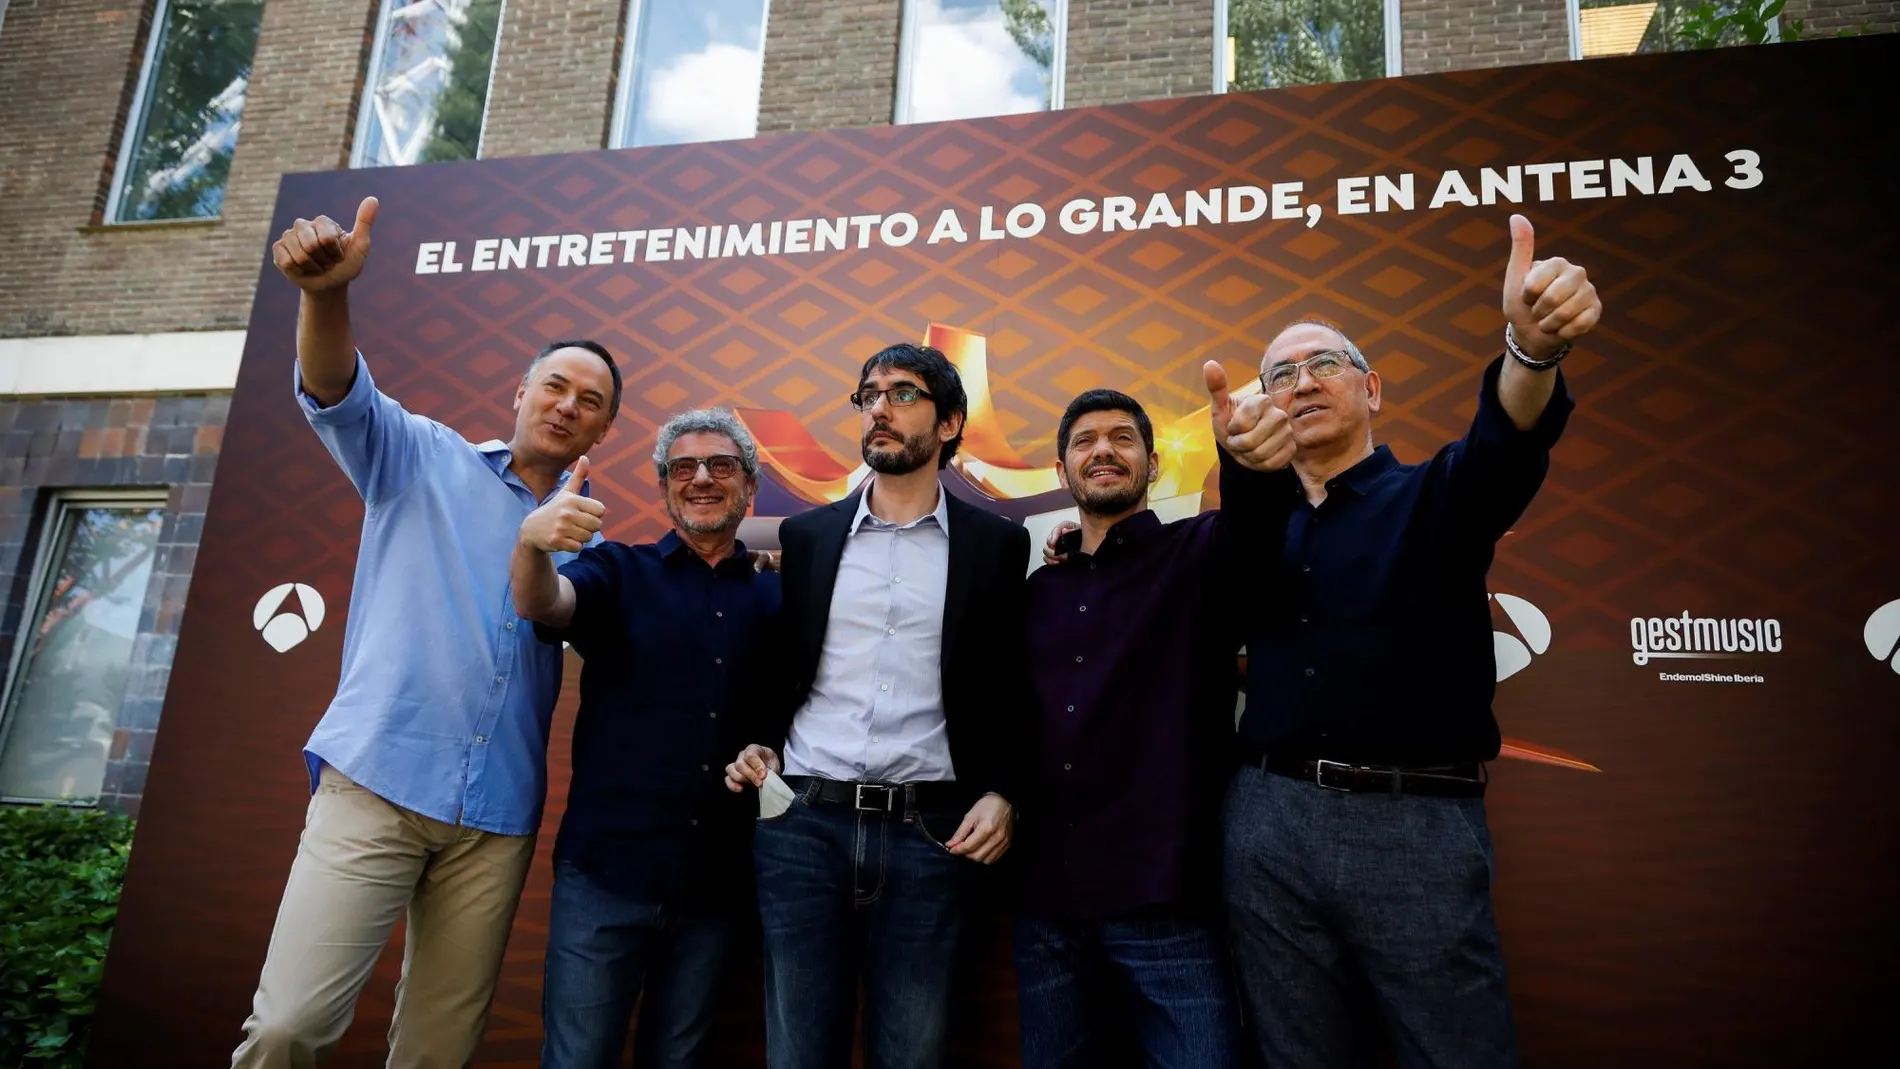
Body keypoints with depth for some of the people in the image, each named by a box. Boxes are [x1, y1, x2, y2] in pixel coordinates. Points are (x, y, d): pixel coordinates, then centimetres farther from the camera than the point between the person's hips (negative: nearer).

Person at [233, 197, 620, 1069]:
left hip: (497, 819, 3)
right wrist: (326, 293, -29)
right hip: (377, 779, -2)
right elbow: (338, 397, -10)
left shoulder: (586, 532, 15)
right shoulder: (425, 461, 7)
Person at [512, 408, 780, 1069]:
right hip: (605, 871, -2)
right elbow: (541, 605, -19)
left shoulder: (774, 598, 7)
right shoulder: (620, 571, 1)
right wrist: (531, 541, -40)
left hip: (716, 884, 2)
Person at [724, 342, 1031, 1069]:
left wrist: (1000, 793, -7)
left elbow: (1009, 692, 7)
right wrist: (759, 746, -2)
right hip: (803, 823, 2)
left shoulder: (996, 543, 6)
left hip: (929, 831, -1)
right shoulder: (807, 534, 11)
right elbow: (782, 674, 16)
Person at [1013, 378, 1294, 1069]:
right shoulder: (1039, 589, 13)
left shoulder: (1196, 553, 1)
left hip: (1164, 898, -4)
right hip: (1046, 898, 5)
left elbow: (1246, 530, -23)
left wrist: (1253, 462, -45)